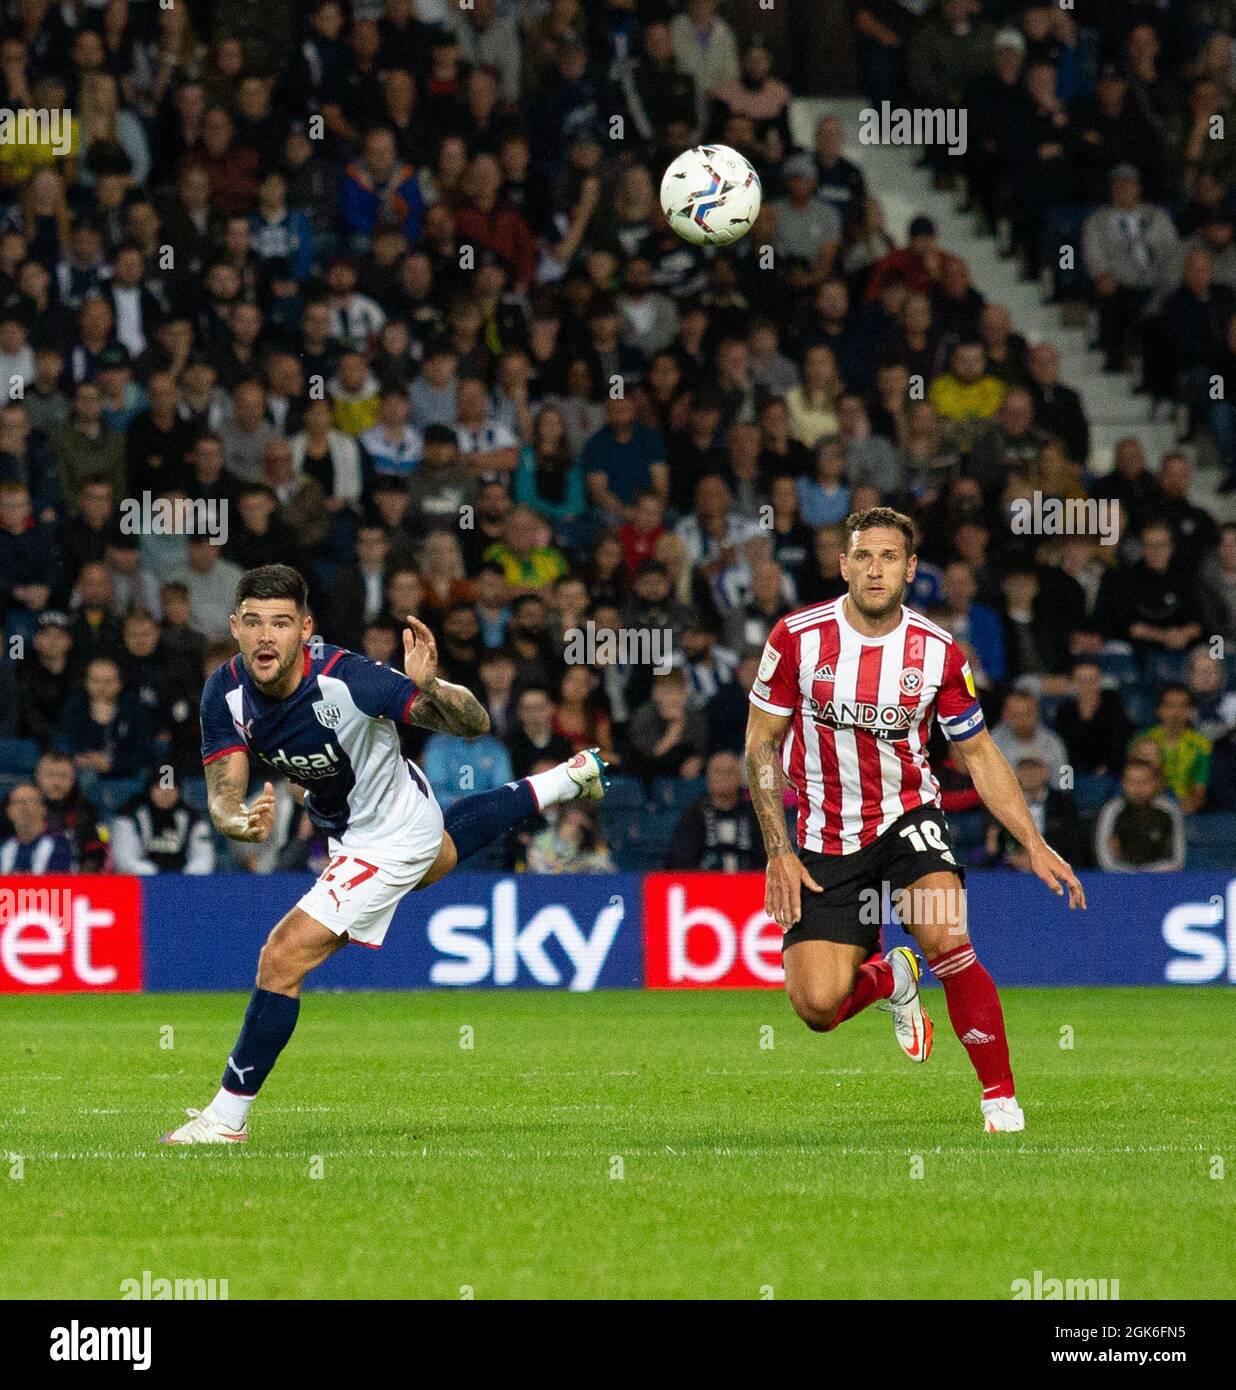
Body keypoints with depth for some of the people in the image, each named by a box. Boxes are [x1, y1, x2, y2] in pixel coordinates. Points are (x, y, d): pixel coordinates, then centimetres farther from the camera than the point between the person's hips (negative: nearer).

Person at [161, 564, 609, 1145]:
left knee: (282, 959, -16)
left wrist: (430, 688, -55)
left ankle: (228, 1117, -1)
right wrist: (241, 821, -47)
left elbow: (475, 723, -33)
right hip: (341, 825, 8)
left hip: (390, 835, -8)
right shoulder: (226, 691, -23)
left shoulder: (348, 679, -39)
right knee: (440, 852, 40)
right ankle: (566, 779, 64)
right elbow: (223, 797, -23)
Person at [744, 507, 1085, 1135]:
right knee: (818, 1007, -11)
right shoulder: (798, 637, -11)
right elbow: (761, 742, -2)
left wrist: (1034, 845, -3)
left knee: (945, 939, -29)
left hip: (907, 817, 0)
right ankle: (888, 978, 26)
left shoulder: (938, 652, -8)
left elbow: (979, 754, 4)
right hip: (825, 840, 0)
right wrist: (778, 852, -7)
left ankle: (1000, 1095, -13)